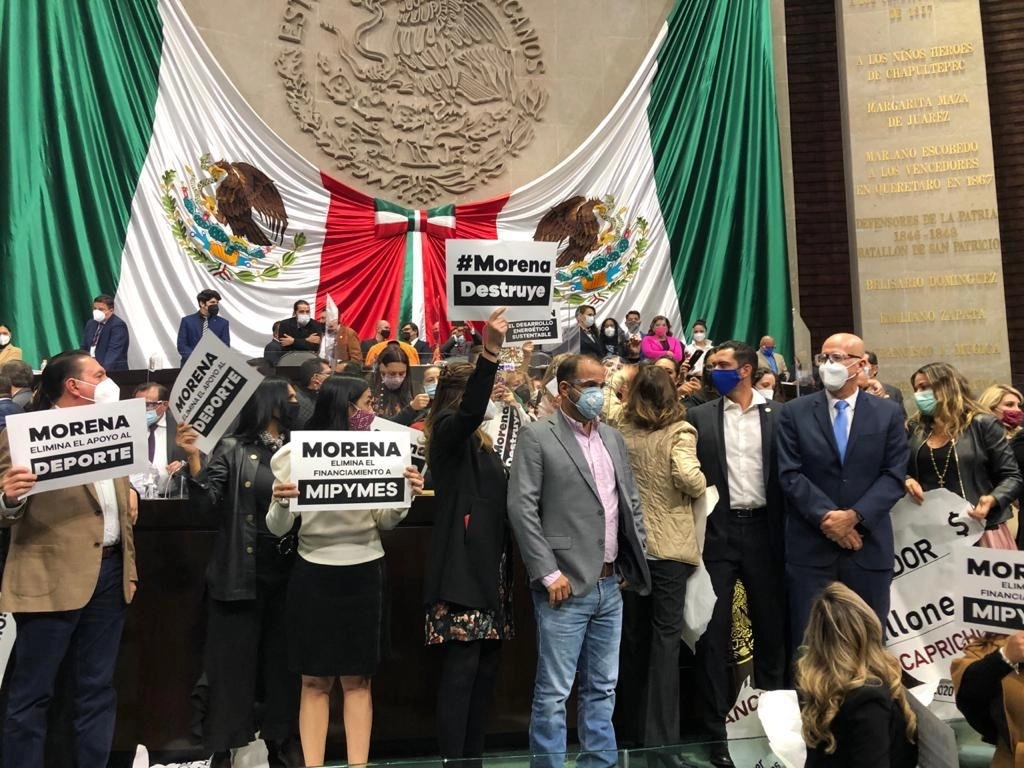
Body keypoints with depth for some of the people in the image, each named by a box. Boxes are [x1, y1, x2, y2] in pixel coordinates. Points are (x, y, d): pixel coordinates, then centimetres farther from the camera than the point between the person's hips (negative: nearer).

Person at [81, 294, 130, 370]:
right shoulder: (91, 323, 14)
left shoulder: (118, 325, -11)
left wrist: (103, 370, -33)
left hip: (112, 371, -7)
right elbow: (84, 348, 16)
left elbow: (114, 352, -22)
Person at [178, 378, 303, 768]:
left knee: (282, 662, 12)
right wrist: (194, 459, -23)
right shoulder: (233, 449, -3)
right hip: (242, 575, -3)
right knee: (235, 663, 5)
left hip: (289, 574, 4)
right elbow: (205, 505, -11)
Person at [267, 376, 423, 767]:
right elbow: (278, 529, -3)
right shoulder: (296, 455, -6)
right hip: (314, 576, -2)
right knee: (315, 681, 7)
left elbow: (385, 522, 5)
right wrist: (281, 503, -24)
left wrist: (405, 495, -14)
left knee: (358, 679, 9)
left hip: (365, 575, 2)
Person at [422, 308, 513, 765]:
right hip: (461, 568, -8)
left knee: (486, 667, 12)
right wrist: (490, 353, -38)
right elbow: (470, 410, -29)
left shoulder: (481, 441, 18)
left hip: (489, 566, 8)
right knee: (462, 668, -7)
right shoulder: (448, 432, -6)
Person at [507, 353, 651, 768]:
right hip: (566, 587, -6)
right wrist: (549, 574, -16)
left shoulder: (613, 438, 13)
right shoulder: (537, 436, -6)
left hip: (610, 585, 6)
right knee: (553, 693, 1)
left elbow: (631, 502, 17)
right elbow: (522, 508, -12)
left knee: (603, 689, 15)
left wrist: (634, 564, 10)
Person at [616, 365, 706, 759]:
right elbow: (688, 477, -22)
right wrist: (703, 483, -2)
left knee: (633, 631, 14)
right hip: (669, 542, -4)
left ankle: (633, 724, 27)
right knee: (665, 633, 3)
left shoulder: (622, 431, 2)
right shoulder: (678, 431, -9)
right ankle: (660, 733, 6)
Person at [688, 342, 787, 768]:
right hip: (717, 531, 0)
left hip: (763, 529, 1)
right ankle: (716, 727, 12)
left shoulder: (778, 413, 3)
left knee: (770, 625, 12)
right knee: (714, 630, 2)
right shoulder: (699, 416, 3)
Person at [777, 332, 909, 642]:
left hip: (868, 546, 1)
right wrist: (826, 517, -15)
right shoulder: (794, 412, 3)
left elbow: (894, 475, -2)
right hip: (810, 547, -1)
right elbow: (790, 475, -4)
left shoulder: (888, 413, 5)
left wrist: (854, 516, -14)